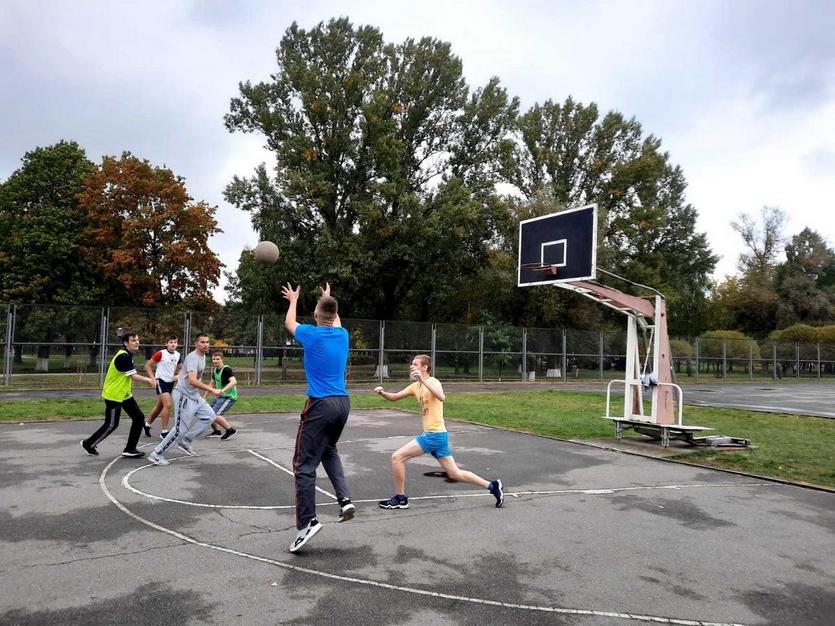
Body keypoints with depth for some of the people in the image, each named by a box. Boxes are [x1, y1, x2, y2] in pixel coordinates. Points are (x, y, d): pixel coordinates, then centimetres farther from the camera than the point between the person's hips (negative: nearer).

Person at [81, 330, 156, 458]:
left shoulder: (127, 355, 5)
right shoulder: (123, 357, -25)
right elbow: (134, 376, -26)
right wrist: (148, 380, -12)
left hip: (125, 394, 9)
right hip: (113, 395, -9)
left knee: (139, 418, 3)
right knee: (111, 424, 4)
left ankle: (130, 449, 11)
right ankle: (88, 444, 26)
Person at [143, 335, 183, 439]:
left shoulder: (178, 355, 3)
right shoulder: (161, 354, -13)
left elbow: (179, 368, 19)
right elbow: (148, 365, -7)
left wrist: (177, 376, 0)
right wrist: (153, 379, -13)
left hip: (170, 382, 7)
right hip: (161, 381, -7)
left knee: (160, 406, 17)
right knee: (168, 405, -18)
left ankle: (147, 424, 39)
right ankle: (164, 432, -9)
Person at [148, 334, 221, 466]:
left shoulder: (203, 356, 10)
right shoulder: (193, 358, -21)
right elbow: (192, 380, -34)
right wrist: (211, 390, -35)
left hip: (194, 396, 10)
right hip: (184, 396, -10)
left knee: (209, 416, 8)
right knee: (180, 429, -7)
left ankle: (185, 441, 15)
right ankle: (157, 454, 5)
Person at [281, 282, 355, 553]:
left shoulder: (311, 335, -7)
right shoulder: (342, 335, 6)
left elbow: (289, 323, 16)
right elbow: (335, 321, 33)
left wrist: (293, 300, 34)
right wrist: (328, 298, 48)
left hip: (320, 405, -6)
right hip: (343, 403, 6)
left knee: (304, 464, -1)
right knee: (329, 450, 26)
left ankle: (307, 522, -5)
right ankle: (344, 499, 10)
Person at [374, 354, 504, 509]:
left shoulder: (433, 381, -12)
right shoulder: (415, 386, 13)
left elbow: (441, 397, -35)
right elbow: (394, 398, 16)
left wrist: (422, 379, -36)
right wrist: (382, 392, -4)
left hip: (435, 435, -9)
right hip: (432, 435, 9)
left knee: (397, 457, -7)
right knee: (454, 474, 12)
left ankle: (400, 499, 5)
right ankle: (492, 486, 17)